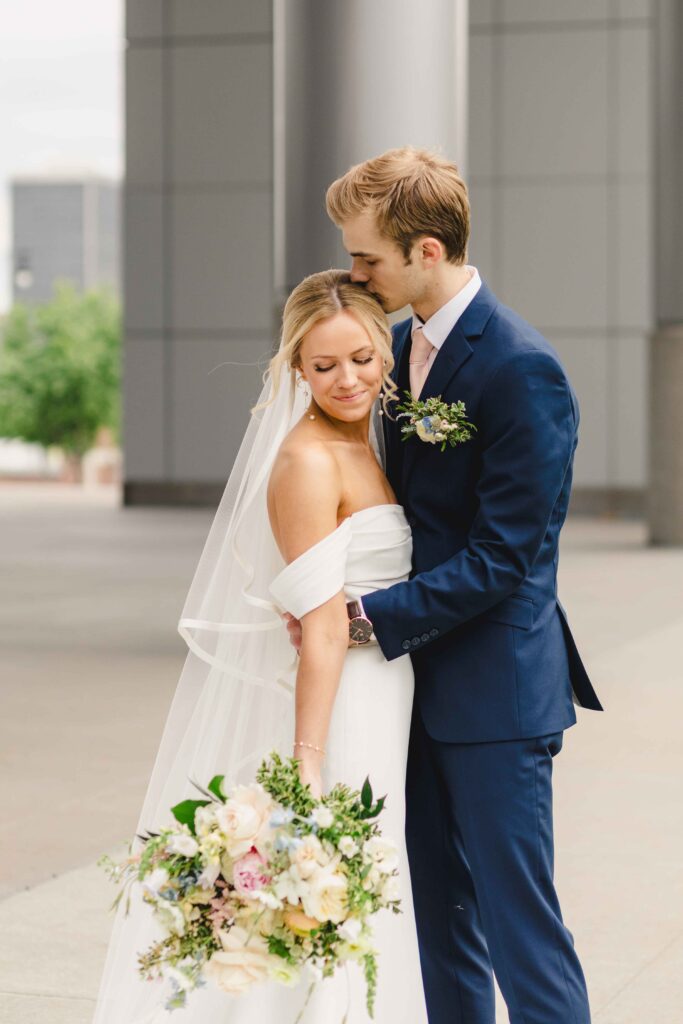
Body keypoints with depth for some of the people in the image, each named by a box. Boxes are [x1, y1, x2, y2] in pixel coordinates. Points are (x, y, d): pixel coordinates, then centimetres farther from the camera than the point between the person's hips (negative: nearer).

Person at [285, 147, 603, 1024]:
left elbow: (500, 557, -20)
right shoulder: (401, 343, 9)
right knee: (439, 918, 15)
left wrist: (367, 615, -20)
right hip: (421, 681, 8)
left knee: (517, 921, -4)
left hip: (496, 687, -8)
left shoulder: (522, 370, -18)